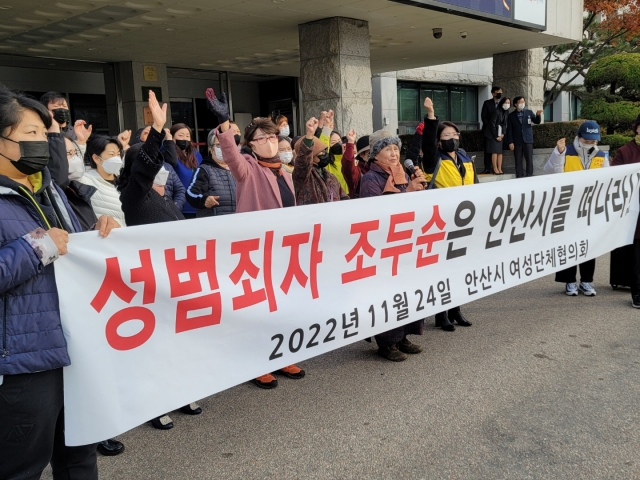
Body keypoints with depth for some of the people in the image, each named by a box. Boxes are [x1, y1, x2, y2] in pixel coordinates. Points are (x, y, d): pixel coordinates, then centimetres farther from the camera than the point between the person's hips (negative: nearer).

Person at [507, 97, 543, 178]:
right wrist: (510, 142, -5)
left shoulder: (529, 112, 7)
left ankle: (529, 176, 4)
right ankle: (519, 177, 9)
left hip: (528, 140, 1)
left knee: (529, 160, -2)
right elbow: (509, 130, 1)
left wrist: (538, 115, -21)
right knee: (518, 161, 3)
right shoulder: (511, 115, 3)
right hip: (517, 142, -1)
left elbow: (537, 122, 1)